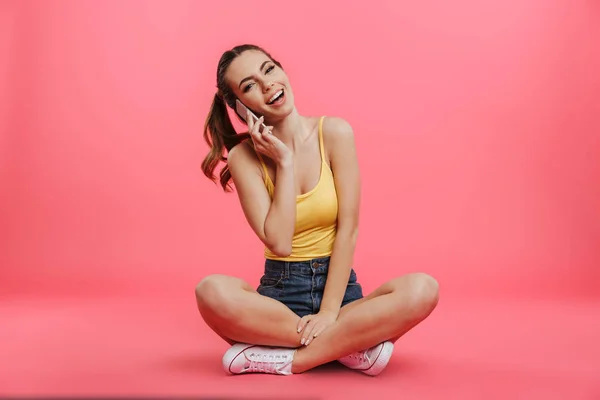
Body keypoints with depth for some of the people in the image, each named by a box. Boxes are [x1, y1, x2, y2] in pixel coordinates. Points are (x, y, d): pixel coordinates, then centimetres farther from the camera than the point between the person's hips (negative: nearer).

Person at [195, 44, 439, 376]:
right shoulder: (244, 156, -5)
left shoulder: (334, 133, -4)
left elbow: (348, 228, -7)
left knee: (423, 289, -27)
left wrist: (329, 311, -14)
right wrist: (285, 163, -14)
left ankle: (282, 359, -21)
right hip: (279, 292, 0)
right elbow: (278, 243, -14)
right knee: (212, 291, -32)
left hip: (339, 286, 1)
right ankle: (351, 346, -19)